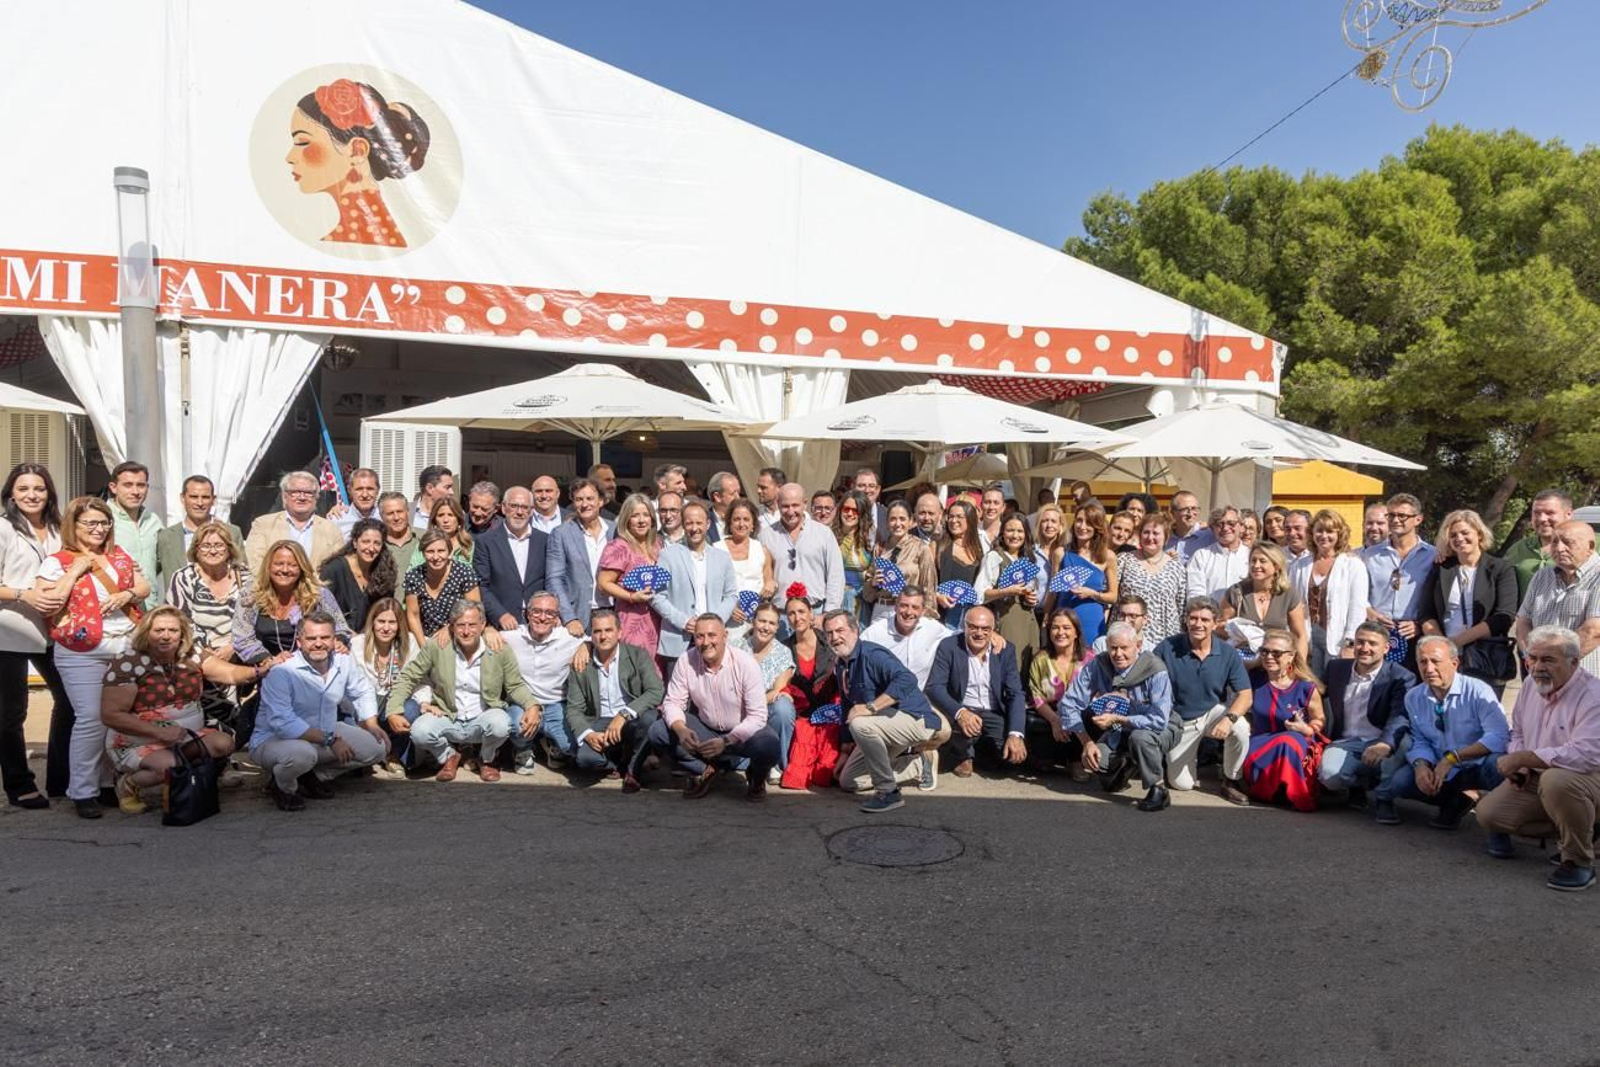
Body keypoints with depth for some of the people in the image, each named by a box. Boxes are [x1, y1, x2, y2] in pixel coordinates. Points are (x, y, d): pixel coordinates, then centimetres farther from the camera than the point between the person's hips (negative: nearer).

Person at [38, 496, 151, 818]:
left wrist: (126, 594, -6)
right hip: (83, 653, -5)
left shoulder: (119, 556, 14)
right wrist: (76, 570, -14)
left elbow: (144, 587, 15)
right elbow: (45, 604, -12)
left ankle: (110, 783, 19)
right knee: (92, 718, -9)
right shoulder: (57, 561, -2)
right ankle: (83, 791, 2)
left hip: (127, 647, 5)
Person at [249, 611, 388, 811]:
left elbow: (362, 692, 15)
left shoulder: (343, 661, -5)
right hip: (274, 739, -6)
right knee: (302, 753, -40)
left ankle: (315, 775, 9)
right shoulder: (280, 671, -25)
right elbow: (282, 722, -32)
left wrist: (371, 725, 2)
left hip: (324, 733, 7)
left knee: (377, 747, -6)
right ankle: (283, 787, -3)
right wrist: (330, 740, -32)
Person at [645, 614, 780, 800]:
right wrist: (681, 730, -29)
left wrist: (726, 741, -33)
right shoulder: (686, 661, -13)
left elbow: (757, 715, -21)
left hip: (742, 731, -3)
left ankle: (756, 777, 3)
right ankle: (703, 770, 5)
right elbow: (673, 702, -7)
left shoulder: (745, 663, -21)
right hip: (705, 729, 3)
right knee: (657, 732, -18)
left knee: (768, 745, -35)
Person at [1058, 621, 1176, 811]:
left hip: (1159, 729, -4)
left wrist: (1117, 719, -37)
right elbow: (1069, 704, -11)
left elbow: (1158, 720, -31)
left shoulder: (1155, 671, -25)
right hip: (1118, 732, 4)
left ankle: (1158, 790, -12)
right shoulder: (1096, 666, -14)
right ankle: (1125, 765, 16)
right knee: (1092, 760, -20)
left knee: (1140, 737, -37)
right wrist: (1087, 742, -18)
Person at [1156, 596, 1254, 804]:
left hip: (1214, 712, 0)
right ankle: (1197, 753, 36)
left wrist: (1229, 718, -34)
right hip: (1180, 721, 0)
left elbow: (1245, 695, -15)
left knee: (1241, 729, -32)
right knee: (1181, 784, 1)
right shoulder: (1167, 648, -19)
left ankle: (1231, 781, -4)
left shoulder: (1228, 653, -14)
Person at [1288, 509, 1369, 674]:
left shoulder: (1353, 564, 0)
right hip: (1307, 638, 4)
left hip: (1337, 640, -3)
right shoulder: (1300, 565, 12)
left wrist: (1350, 644, -12)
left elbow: (1358, 608, -6)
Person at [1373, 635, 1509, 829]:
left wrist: (1453, 757, -29)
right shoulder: (1413, 698, 2)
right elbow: (1420, 742, 7)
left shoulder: (1478, 691, -14)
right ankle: (1453, 801, 5)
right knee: (1398, 780, -23)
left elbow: (1499, 737, -25)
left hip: (1477, 768, -3)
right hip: (1441, 771, 4)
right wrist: (1421, 765, -16)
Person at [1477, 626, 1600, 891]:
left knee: (1555, 780, -40)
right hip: (1535, 777, 7)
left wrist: (1522, 758, -27)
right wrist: (1519, 768, -2)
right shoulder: (1531, 685, 3)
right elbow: (1517, 733, 18)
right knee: (1488, 813, -10)